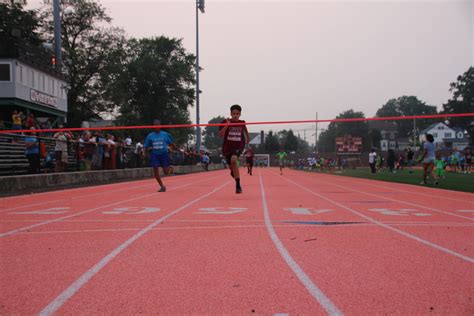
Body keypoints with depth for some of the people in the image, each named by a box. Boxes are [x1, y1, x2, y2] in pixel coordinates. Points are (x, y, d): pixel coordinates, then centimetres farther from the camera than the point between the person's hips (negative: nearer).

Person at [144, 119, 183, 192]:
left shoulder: (165, 134, 1)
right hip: (154, 155, 1)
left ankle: (169, 168, 35)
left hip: (164, 154, -1)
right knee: (156, 171, -6)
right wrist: (148, 149, -15)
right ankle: (162, 186, 9)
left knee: (166, 172, -4)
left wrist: (179, 150, 7)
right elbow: (146, 148, 8)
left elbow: (171, 144, 11)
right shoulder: (150, 136, 3)